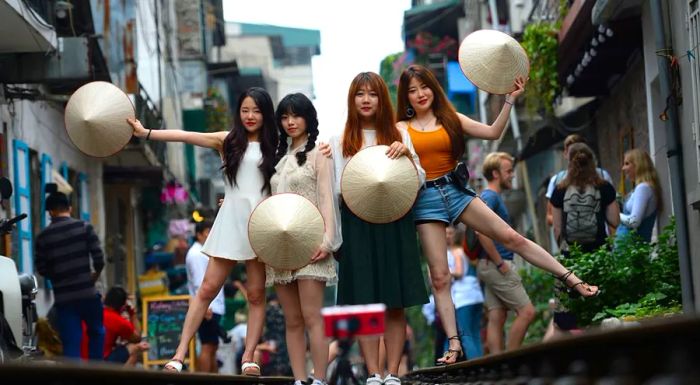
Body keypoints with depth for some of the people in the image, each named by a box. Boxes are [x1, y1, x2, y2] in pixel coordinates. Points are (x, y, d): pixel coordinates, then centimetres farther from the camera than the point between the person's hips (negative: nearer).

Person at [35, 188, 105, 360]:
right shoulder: (84, 227, -2)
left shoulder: (43, 236, 2)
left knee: (71, 342, 2)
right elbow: (99, 259, -6)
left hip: (62, 296, 1)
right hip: (87, 292, -1)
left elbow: (41, 269, 3)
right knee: (96, 332, 19)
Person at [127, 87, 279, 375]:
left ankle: (249, 358, 7)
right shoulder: (228, 141, 6)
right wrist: (145, 133, -11)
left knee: (256, 293, 2)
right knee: (208, 288, -1)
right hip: (231, 220, 0)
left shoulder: (274, 146, 7)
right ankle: (180, 353, -2)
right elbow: (185, 136, -2)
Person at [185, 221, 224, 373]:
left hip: (213, 307, 10)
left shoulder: (204, 253, 21)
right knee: (207, 347, -12)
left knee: (213, 347, 12)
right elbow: (198, 282, -19)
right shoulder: (196, 254, -10)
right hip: (207, 308, -10)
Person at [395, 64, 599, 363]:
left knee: (512, 238, -5)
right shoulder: (401, 128, 6)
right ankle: (454, 344, -1)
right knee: (439, 277, -3)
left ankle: (573, 280, 1)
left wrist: (510, 100, -5)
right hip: (425, 200, -1)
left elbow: (493, 133, 3)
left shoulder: (450, 119, 9)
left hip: (455, 190, 1)